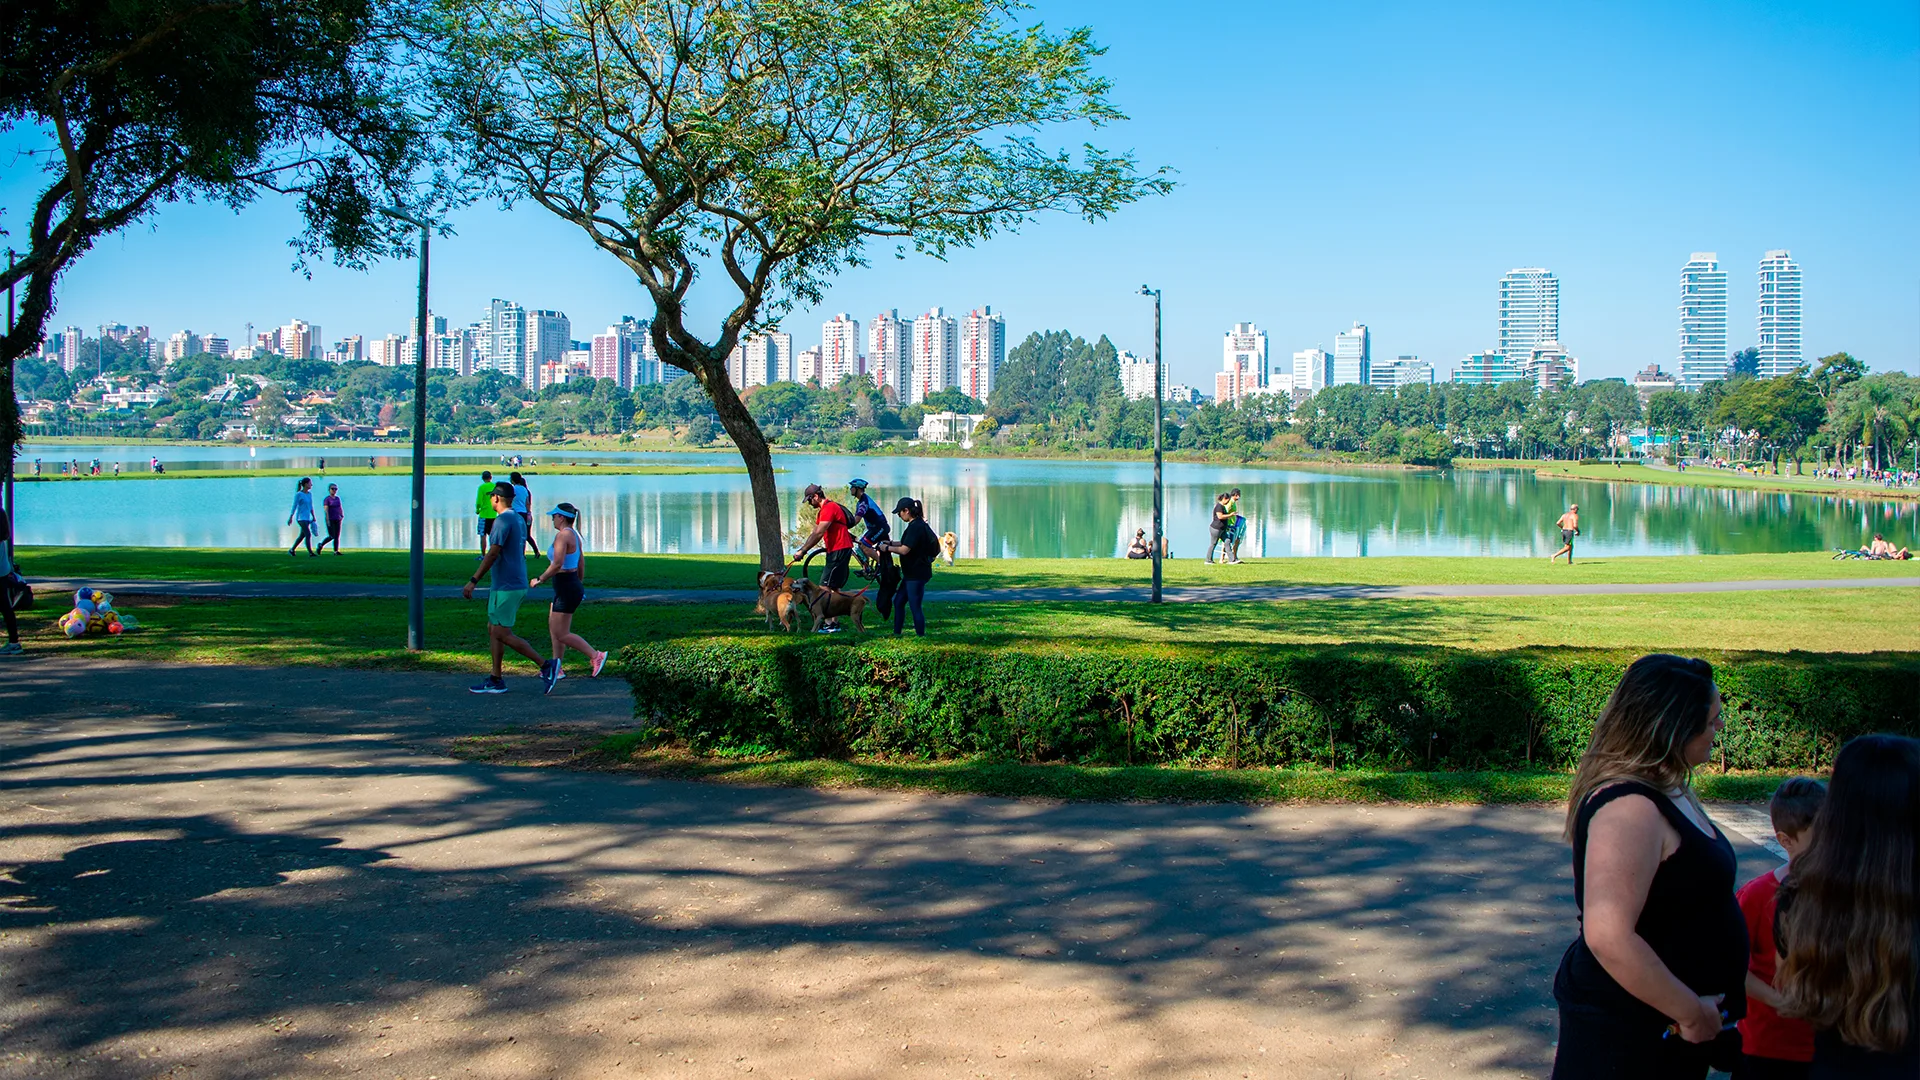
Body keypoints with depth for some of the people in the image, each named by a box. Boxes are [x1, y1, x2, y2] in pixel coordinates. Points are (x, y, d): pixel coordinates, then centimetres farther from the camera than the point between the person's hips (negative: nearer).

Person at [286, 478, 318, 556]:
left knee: (302, 535, 11)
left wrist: (313, 517, 16)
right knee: (308, 535, -14)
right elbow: (294, 506, -8)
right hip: (301, 518, -7)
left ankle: (292, 550, 24)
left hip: (307, 518, 7)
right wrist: (290, 518, -8)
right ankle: (310, 552, -12)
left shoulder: (309, 494, 10)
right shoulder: (298, 494, -10)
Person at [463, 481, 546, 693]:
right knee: (493, 629, 13)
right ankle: (496, 680, 13)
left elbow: (493, 553, -23)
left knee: (501, 633, -7)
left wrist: (473, 581, -22)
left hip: (506, 587, -10)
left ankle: (545, 665, -9)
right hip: (517, 584, 10)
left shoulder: (503, 520, -15)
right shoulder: (519, 520, 14)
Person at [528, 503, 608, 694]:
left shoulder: (563, 535, -19)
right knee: (553, 628, 15)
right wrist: (580, 586, 27)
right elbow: (581, 564, 17)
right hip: (572, 584, 10)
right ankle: (555, 669, 19)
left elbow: (557, 564, -28)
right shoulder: (574, 535, 10)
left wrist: (540, 580, -16)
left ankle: (596, 656, -3)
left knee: (561, 634, -4)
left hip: (566, 589, -10)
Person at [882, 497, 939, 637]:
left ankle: (921, 636, 3)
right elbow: (908, 545, 23)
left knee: (915, 606, -4)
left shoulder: (916, 527, -20)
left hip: (917, 574, -11)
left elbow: (904, 550, -22)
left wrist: (887, 548, -8)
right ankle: (896, 634, 25)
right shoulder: (918, 525, 11)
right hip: (912, 573, 11)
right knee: (899, 602, 17)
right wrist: (891, 543, 16)